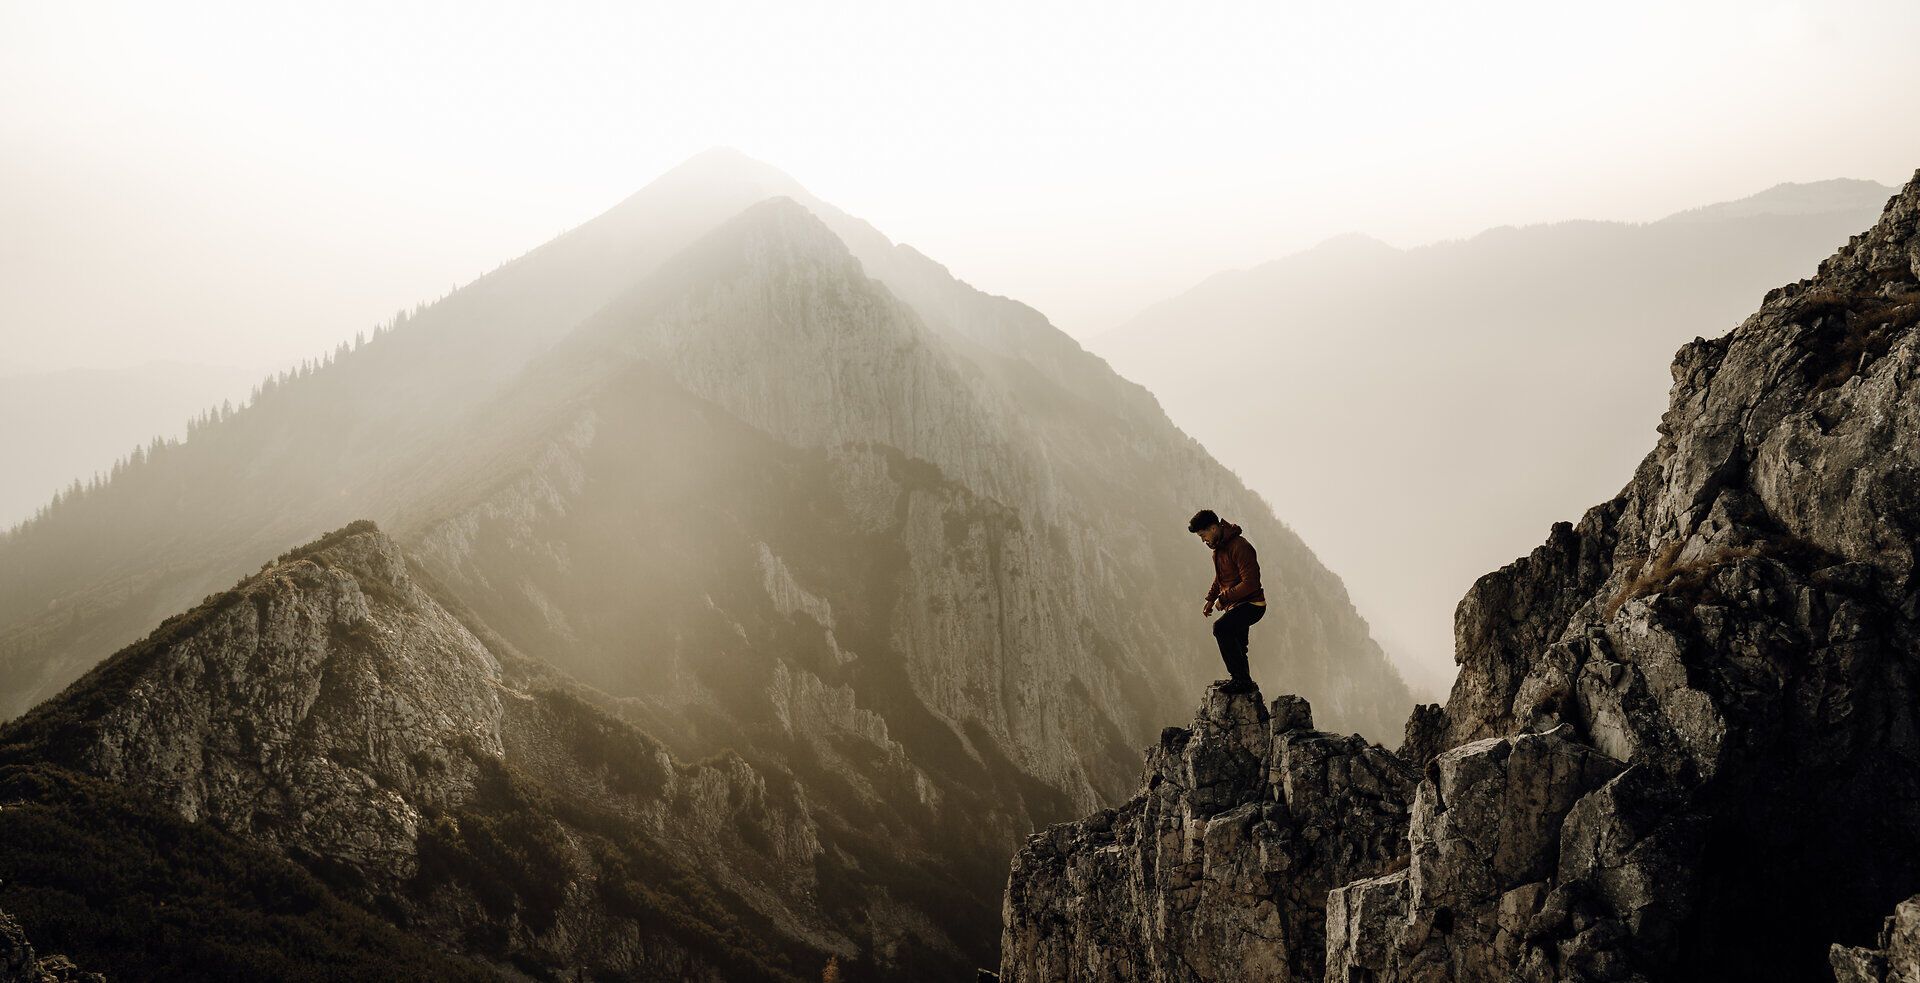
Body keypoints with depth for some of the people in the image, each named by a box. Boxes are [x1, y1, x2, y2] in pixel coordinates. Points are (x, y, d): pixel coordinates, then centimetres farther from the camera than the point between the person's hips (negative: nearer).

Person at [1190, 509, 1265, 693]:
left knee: (1221, 628, -29)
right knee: (1236, 648, 16)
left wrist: (1224, 598, -22)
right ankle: (1244, 683, 33)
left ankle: (1240, 678, -25)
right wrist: (1210, 600, 16)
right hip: (1235, 605, 10)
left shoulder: (1239, 547, -22)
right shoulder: (1219, 547, 9)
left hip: (1251, 604, -10)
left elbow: (1250, 583, -27)